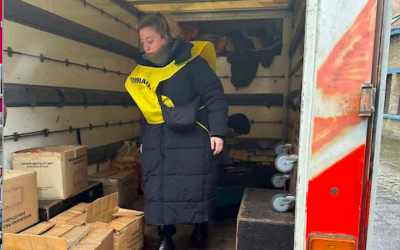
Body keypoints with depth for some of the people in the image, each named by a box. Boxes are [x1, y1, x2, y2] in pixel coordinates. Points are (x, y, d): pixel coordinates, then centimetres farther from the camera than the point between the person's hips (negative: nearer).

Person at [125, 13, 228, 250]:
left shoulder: (193, 63, -10)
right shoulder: (143, 70, 9)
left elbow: (215, 97, -11)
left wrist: (217, 131, -18)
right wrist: (143, 139, 20)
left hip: (192, 141, -5)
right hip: (156, 144, 5)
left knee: (196, 187, 5)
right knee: (158, 189, 6)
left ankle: (201, 225, 33)